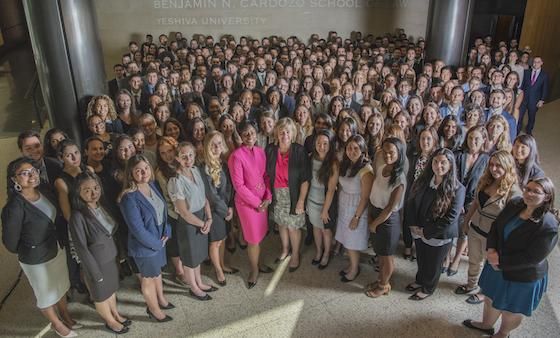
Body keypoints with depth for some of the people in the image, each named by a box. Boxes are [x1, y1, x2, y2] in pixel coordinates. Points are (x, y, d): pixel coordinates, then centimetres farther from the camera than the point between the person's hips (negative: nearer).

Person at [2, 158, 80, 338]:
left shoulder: (45, 191, -10)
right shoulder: (14, 207, -30)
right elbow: (10, 241, -19)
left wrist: (60, 241, 8)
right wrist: (28, 250, -2)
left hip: (58, 248, 6)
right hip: (37, 258, -6)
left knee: (61, 285, 27)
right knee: (46, 293, 19)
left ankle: (65, 314, 52)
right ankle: (56, 323, 44)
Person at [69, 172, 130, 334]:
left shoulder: (102, 206, -6)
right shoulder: (78, 216, -27)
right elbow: (81, 248, -22)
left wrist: (117, 253, 10)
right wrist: (95, 273, -17)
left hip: (111, 258, 6)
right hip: (96, 263, -6)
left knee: (111, 289, 27)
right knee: (101, 295, 19)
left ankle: (116, 315, 49)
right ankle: (110, 322, 41)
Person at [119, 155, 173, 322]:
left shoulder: (152, 185, -6)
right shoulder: (129, 198, -30)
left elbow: (163, 210, 6)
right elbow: (137, 229, -27)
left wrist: (167, 232, -3)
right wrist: (157, 243, -16)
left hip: (159, 240, 7)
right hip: (144, 246, -7)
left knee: (157, 271, 28)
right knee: (148, 278, 16)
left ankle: (161, 299, 52)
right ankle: (154, 309, 40)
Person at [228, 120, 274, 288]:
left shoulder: (260, 151, 0)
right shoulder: (237, 156, -19)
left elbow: (266, 176, 7)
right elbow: (238, 185, -18)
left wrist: (268, 197, -5)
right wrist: (257, 202, -14)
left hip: (263, 200, 5)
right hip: (246, 202, -5)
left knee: (260, 235, 17)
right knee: (253, 238, 8)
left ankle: (257, 263, 40)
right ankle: (254, 269, 30)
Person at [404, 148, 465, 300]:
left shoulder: (457, 189, -23)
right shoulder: (424, 180, -8)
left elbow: (450, 218, -24)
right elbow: (411, 202, 0)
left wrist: (426, 231, -18)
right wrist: (413, 225, -9)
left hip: (439, 237, -4)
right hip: (419, 231, 4)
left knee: (433, 265, 19)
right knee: (421, 260, 26)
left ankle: (428, 288, 45)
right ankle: (420, 280, 54)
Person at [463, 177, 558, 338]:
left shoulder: (549, 226, -30)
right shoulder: (515, 204, -11)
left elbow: (531, 258, -27)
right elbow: (496, 226, -2)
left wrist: (500, 261, -21)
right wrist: (491, 250, -16)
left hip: (521, 277, -6)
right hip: (497, 266, 6)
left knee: (511, 310, 20)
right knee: (490, 298, 27)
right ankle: (486, 324, 55)